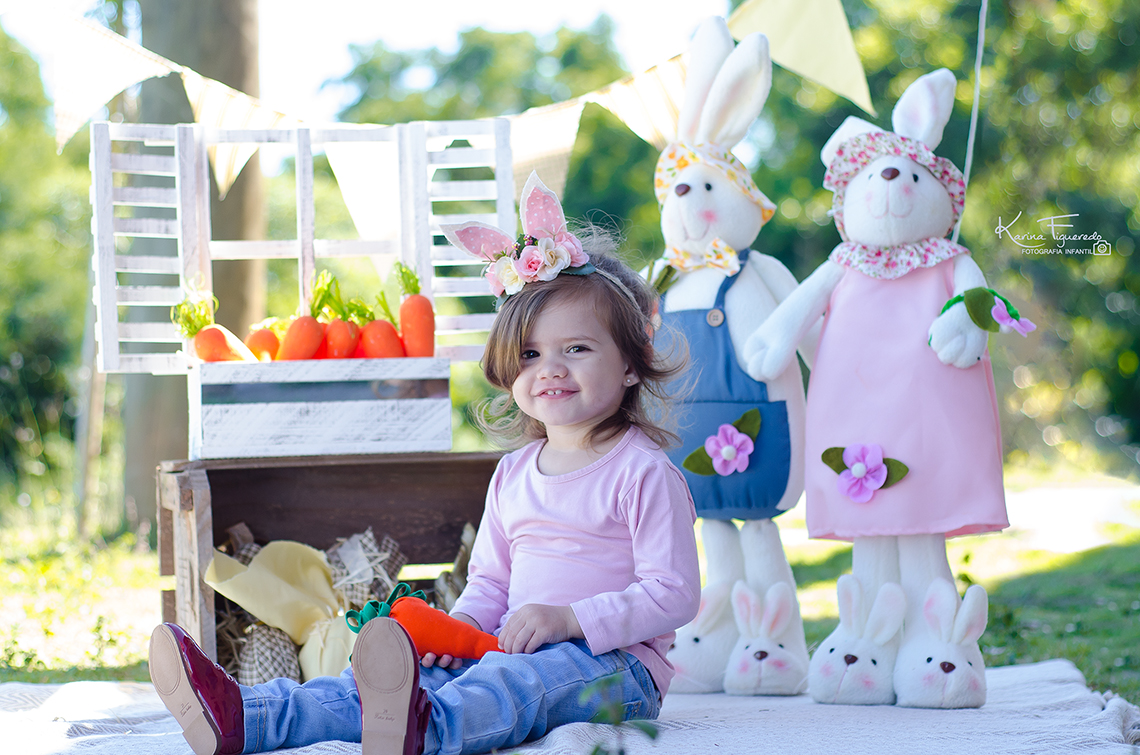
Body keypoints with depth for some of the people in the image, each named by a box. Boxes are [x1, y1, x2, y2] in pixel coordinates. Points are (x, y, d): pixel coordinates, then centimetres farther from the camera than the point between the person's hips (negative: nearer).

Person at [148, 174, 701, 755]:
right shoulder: (514, 474, 19)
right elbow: (490, 577, 23)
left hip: (615, 664, -7)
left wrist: (569, 619, -22)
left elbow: (672, 595, -12)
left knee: (523, 679, -40)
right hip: (515, 647, 7)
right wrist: (464, 625, -1)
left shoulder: (644, 473, -5)